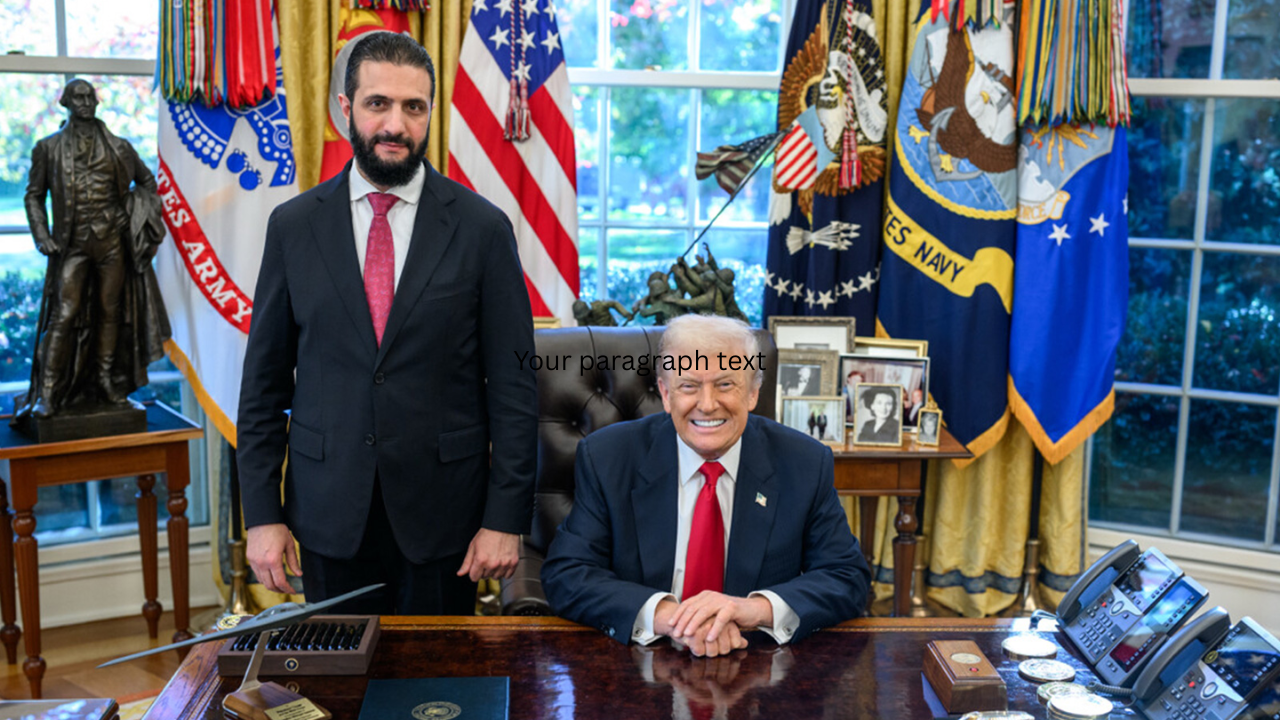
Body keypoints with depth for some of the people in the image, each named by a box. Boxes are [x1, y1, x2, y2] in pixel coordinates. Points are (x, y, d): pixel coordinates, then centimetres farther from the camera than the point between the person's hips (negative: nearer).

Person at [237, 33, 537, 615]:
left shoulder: (482, 228, -4)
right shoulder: (293, 225, 2)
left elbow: (512, 386, -3)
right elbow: (264, 381, 5)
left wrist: (506, 518, -7)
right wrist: (262, 514, 1)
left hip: (442, 515, -1)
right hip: (329, 513, 2)